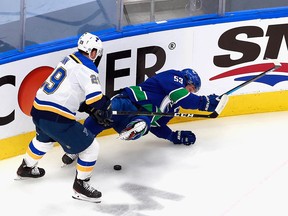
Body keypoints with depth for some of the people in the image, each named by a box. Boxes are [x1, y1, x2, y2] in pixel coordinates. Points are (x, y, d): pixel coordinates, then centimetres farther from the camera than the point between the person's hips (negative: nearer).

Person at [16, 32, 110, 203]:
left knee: (44, 139, 40)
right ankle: (81, 185, 13)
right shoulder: (87, 68, -11)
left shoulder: (70, 59, 14)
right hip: (56, 118, -9)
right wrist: (109, 104, 2)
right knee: (91, 147, 3)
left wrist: (88, 108, 22)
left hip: (38, 110, 9)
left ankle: (27, 168, 56)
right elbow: (96, 100, -18)